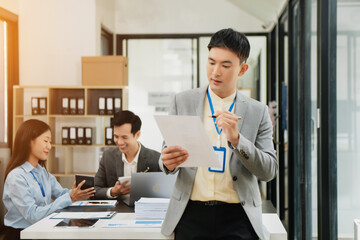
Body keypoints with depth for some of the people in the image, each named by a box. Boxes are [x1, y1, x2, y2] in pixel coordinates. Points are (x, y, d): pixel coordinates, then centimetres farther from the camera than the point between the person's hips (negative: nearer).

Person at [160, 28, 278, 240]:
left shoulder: (258, 112, 5)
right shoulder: (183, 102, 8)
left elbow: (269, 171, 0)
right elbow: (168, 154, 9)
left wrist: (236, 139, -15)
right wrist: (168, 163, -15)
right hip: (191, 215, 1)